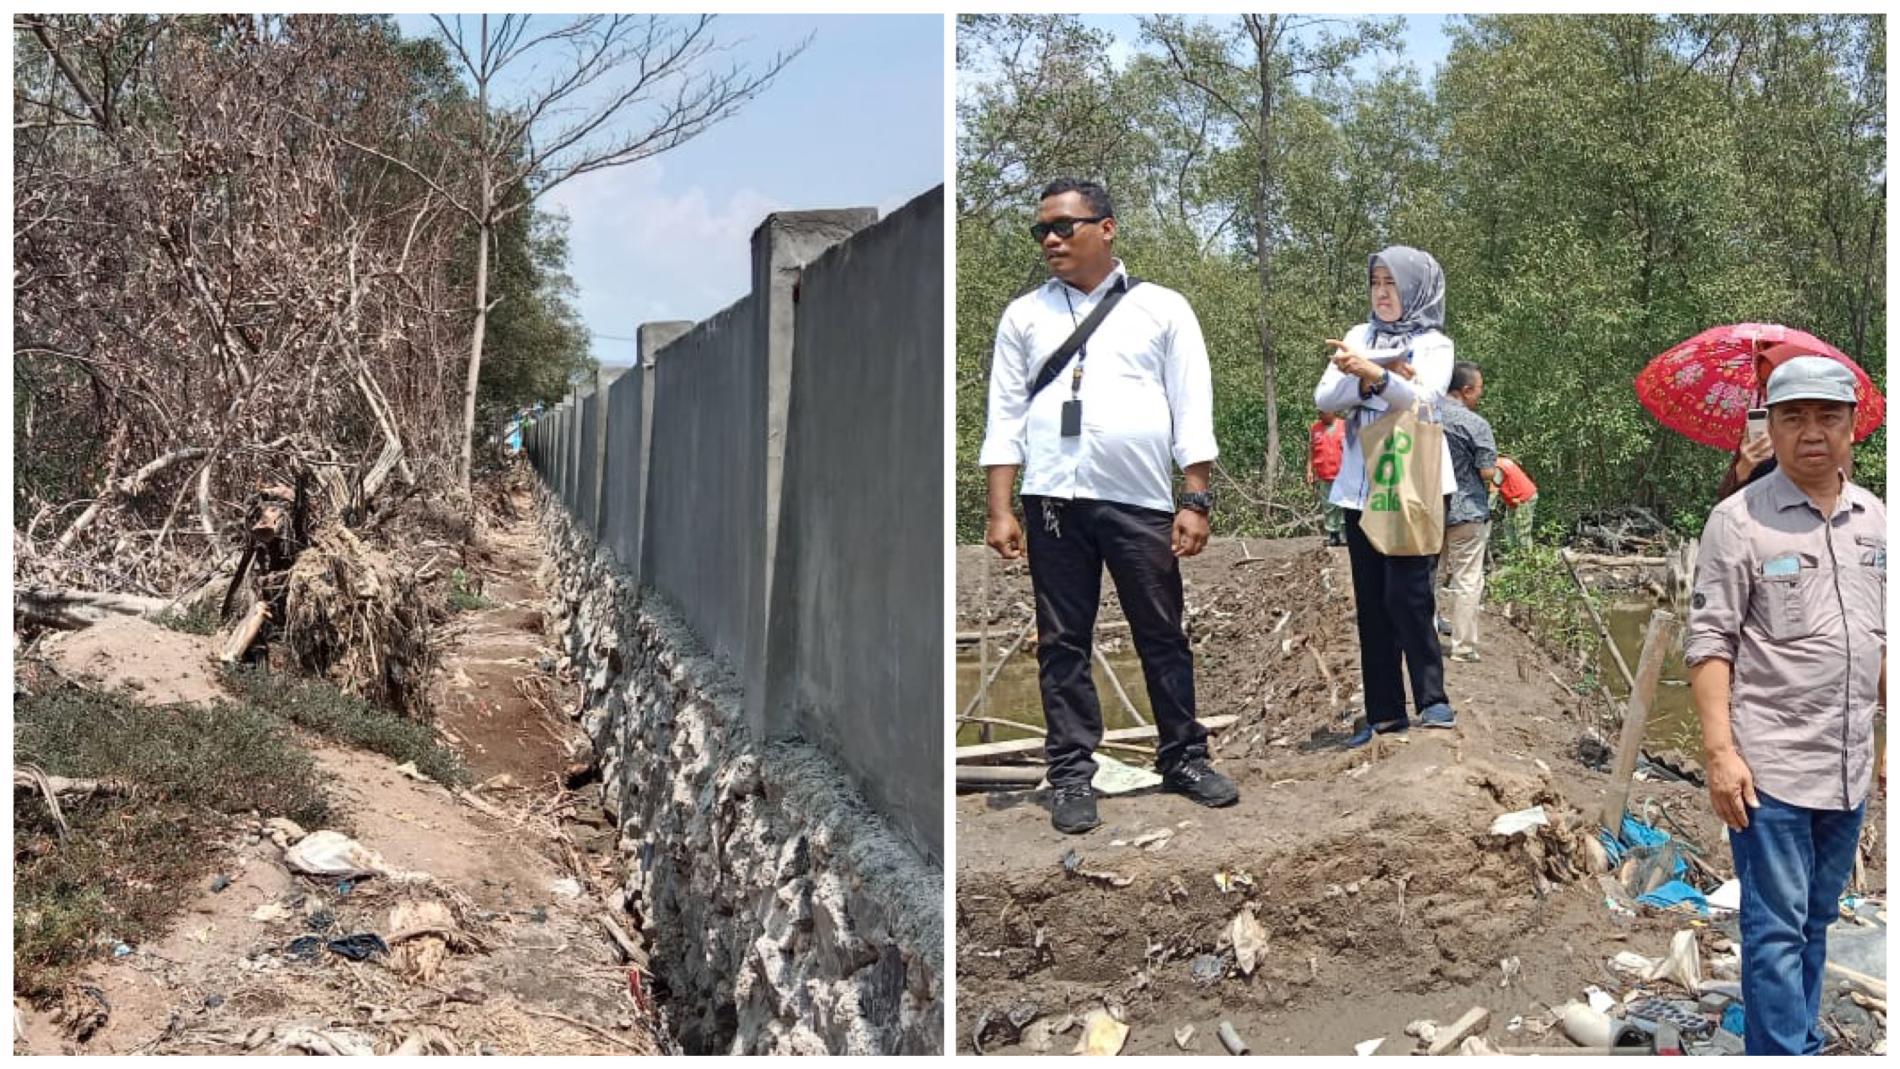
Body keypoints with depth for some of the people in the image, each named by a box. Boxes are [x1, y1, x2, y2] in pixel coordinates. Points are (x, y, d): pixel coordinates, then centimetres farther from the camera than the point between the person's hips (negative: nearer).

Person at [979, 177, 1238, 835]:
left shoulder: (1162, 308, 6)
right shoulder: (1024, 316, 11)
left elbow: (1192, 410, 3)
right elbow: (1005, 416, 7)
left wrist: (1195, 501, -4)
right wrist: (1000, 510, 0)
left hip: (1142, 501, -1)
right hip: (1054, 500, 1)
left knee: (1162, 637, 8)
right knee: (1062, 642, 5)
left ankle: (1183, 758, 22)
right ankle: (1072, 774, 14)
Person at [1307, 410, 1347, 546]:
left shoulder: (1345, 426, 2)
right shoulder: (1314, 429, 8)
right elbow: (1310, 451, 11)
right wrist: (1309, 471, 4)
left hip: (1342, 475, -2)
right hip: (1323, 477, 2)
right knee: (1328, 507, 5)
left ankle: (1344, 534, 1)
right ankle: (1332, 535, 9)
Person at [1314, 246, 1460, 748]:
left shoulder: (1434, 345, 0)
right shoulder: (1360, 337, 12)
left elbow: (1424, 398, -19)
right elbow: (1325, 398, -1)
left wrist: (1374, 374, -35)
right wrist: (1379, 378, -15)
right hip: (1361, 487, 5)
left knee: (1406, 595, -14)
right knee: (1370, 602, 5)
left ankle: (1432, 699, -2)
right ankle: (1384, 711, 11)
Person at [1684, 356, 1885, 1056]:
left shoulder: (1874, 519, 8)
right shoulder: (1740, 520, -9)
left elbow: (1884, 637, 17)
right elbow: (1709, 643, -11)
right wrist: (1720, 751, -17)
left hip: (1849, 768, 6)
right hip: (1770, 766, -6)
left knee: (1815, 922, 17)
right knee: (1776, 928, -1)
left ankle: (1802, 1042, 29)